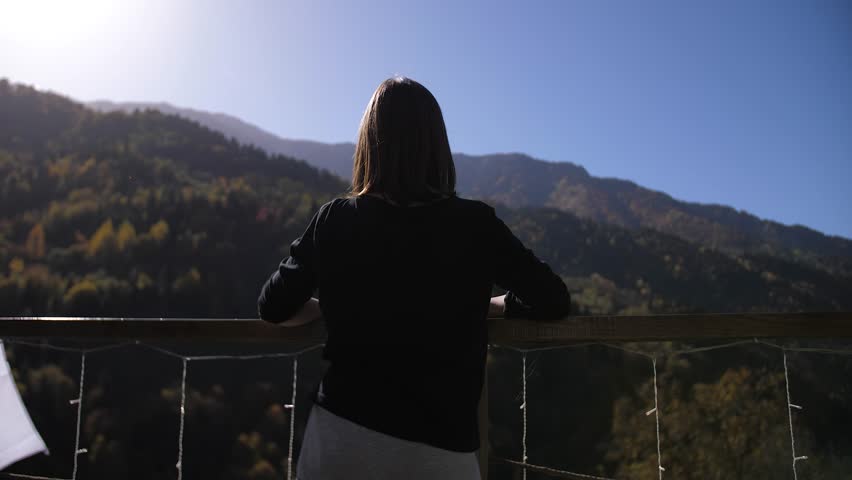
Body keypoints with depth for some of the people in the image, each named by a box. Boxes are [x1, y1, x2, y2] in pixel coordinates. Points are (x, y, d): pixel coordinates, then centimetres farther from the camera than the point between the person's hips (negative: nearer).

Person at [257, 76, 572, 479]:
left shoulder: (334, 221, -4)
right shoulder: (474, 225, -7)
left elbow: (274, 308, 7)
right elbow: (554, 300, 3)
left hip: (341, 432, 2)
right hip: (439, 446, -1)